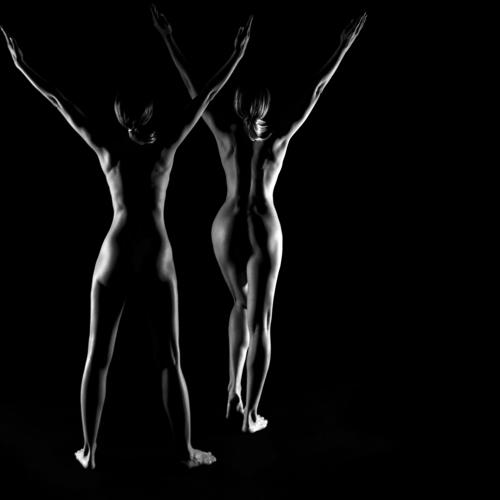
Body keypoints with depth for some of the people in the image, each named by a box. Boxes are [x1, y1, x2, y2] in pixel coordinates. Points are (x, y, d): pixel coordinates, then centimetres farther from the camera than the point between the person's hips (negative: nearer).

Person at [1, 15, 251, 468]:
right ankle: (185, 450, 12)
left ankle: (90, 450, 16)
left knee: (98, 357, 10)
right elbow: (208, 95, 6)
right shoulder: (168, 141, 1)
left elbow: (58, 100, 8)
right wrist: (238, 53, 14)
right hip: (158, 261, 0)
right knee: (170, 360, 6)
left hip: (115, 259, 1)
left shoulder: (106, 144, 2)